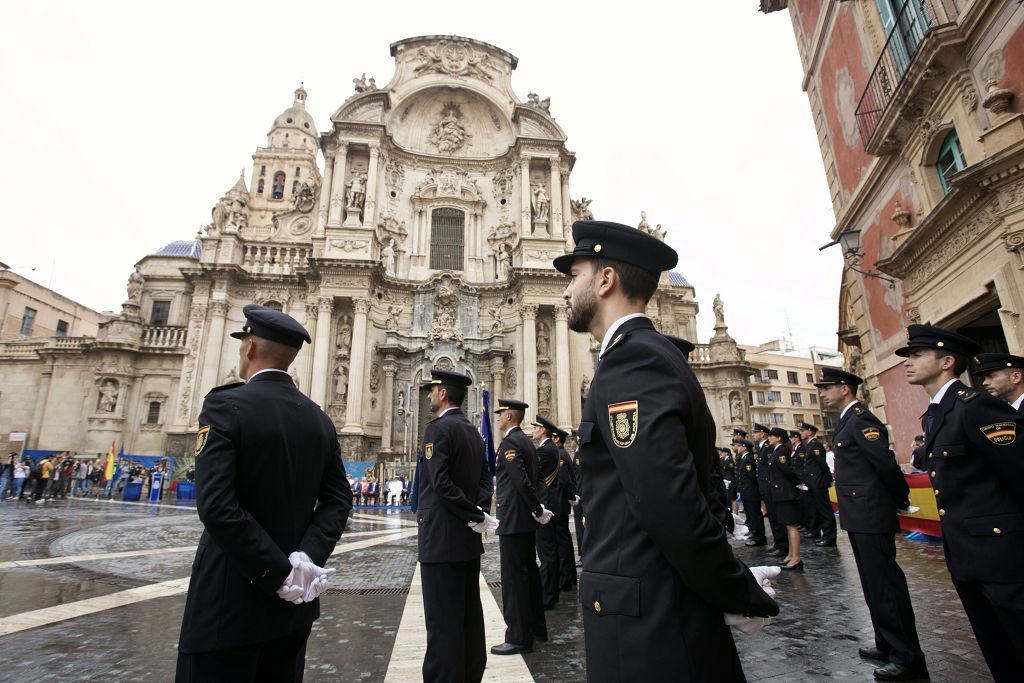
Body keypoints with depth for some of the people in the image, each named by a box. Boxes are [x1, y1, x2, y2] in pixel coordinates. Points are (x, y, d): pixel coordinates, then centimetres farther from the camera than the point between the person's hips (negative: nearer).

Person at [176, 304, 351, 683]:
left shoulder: (225, 405, -13)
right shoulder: (320, 419, 4)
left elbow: (216, 506, -23)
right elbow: (338, 499, 0)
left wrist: (278, 574, -18)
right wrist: (308, 557, -9)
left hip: (231, 600, -5)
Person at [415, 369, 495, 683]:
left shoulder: (438, 428, -14)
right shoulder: (472, 431, 11)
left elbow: (441, 483, -23)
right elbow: (485, 479, 10)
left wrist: (475, 515, -15)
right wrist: (479, 512, -3)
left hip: (441, 538, -9)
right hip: (468, 539, 9)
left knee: (443, 621, -1)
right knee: (469, 613, 17)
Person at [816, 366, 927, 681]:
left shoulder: (861, 420, -16)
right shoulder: (848, 421, 14)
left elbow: (886, 464, -20)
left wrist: (901, 500, -6)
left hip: (871, 516, -10)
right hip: (859, 517, 10)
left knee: (885, 584, -1)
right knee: (875, 584, 18)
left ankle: (908, 657, 11)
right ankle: (888, 645, 31)